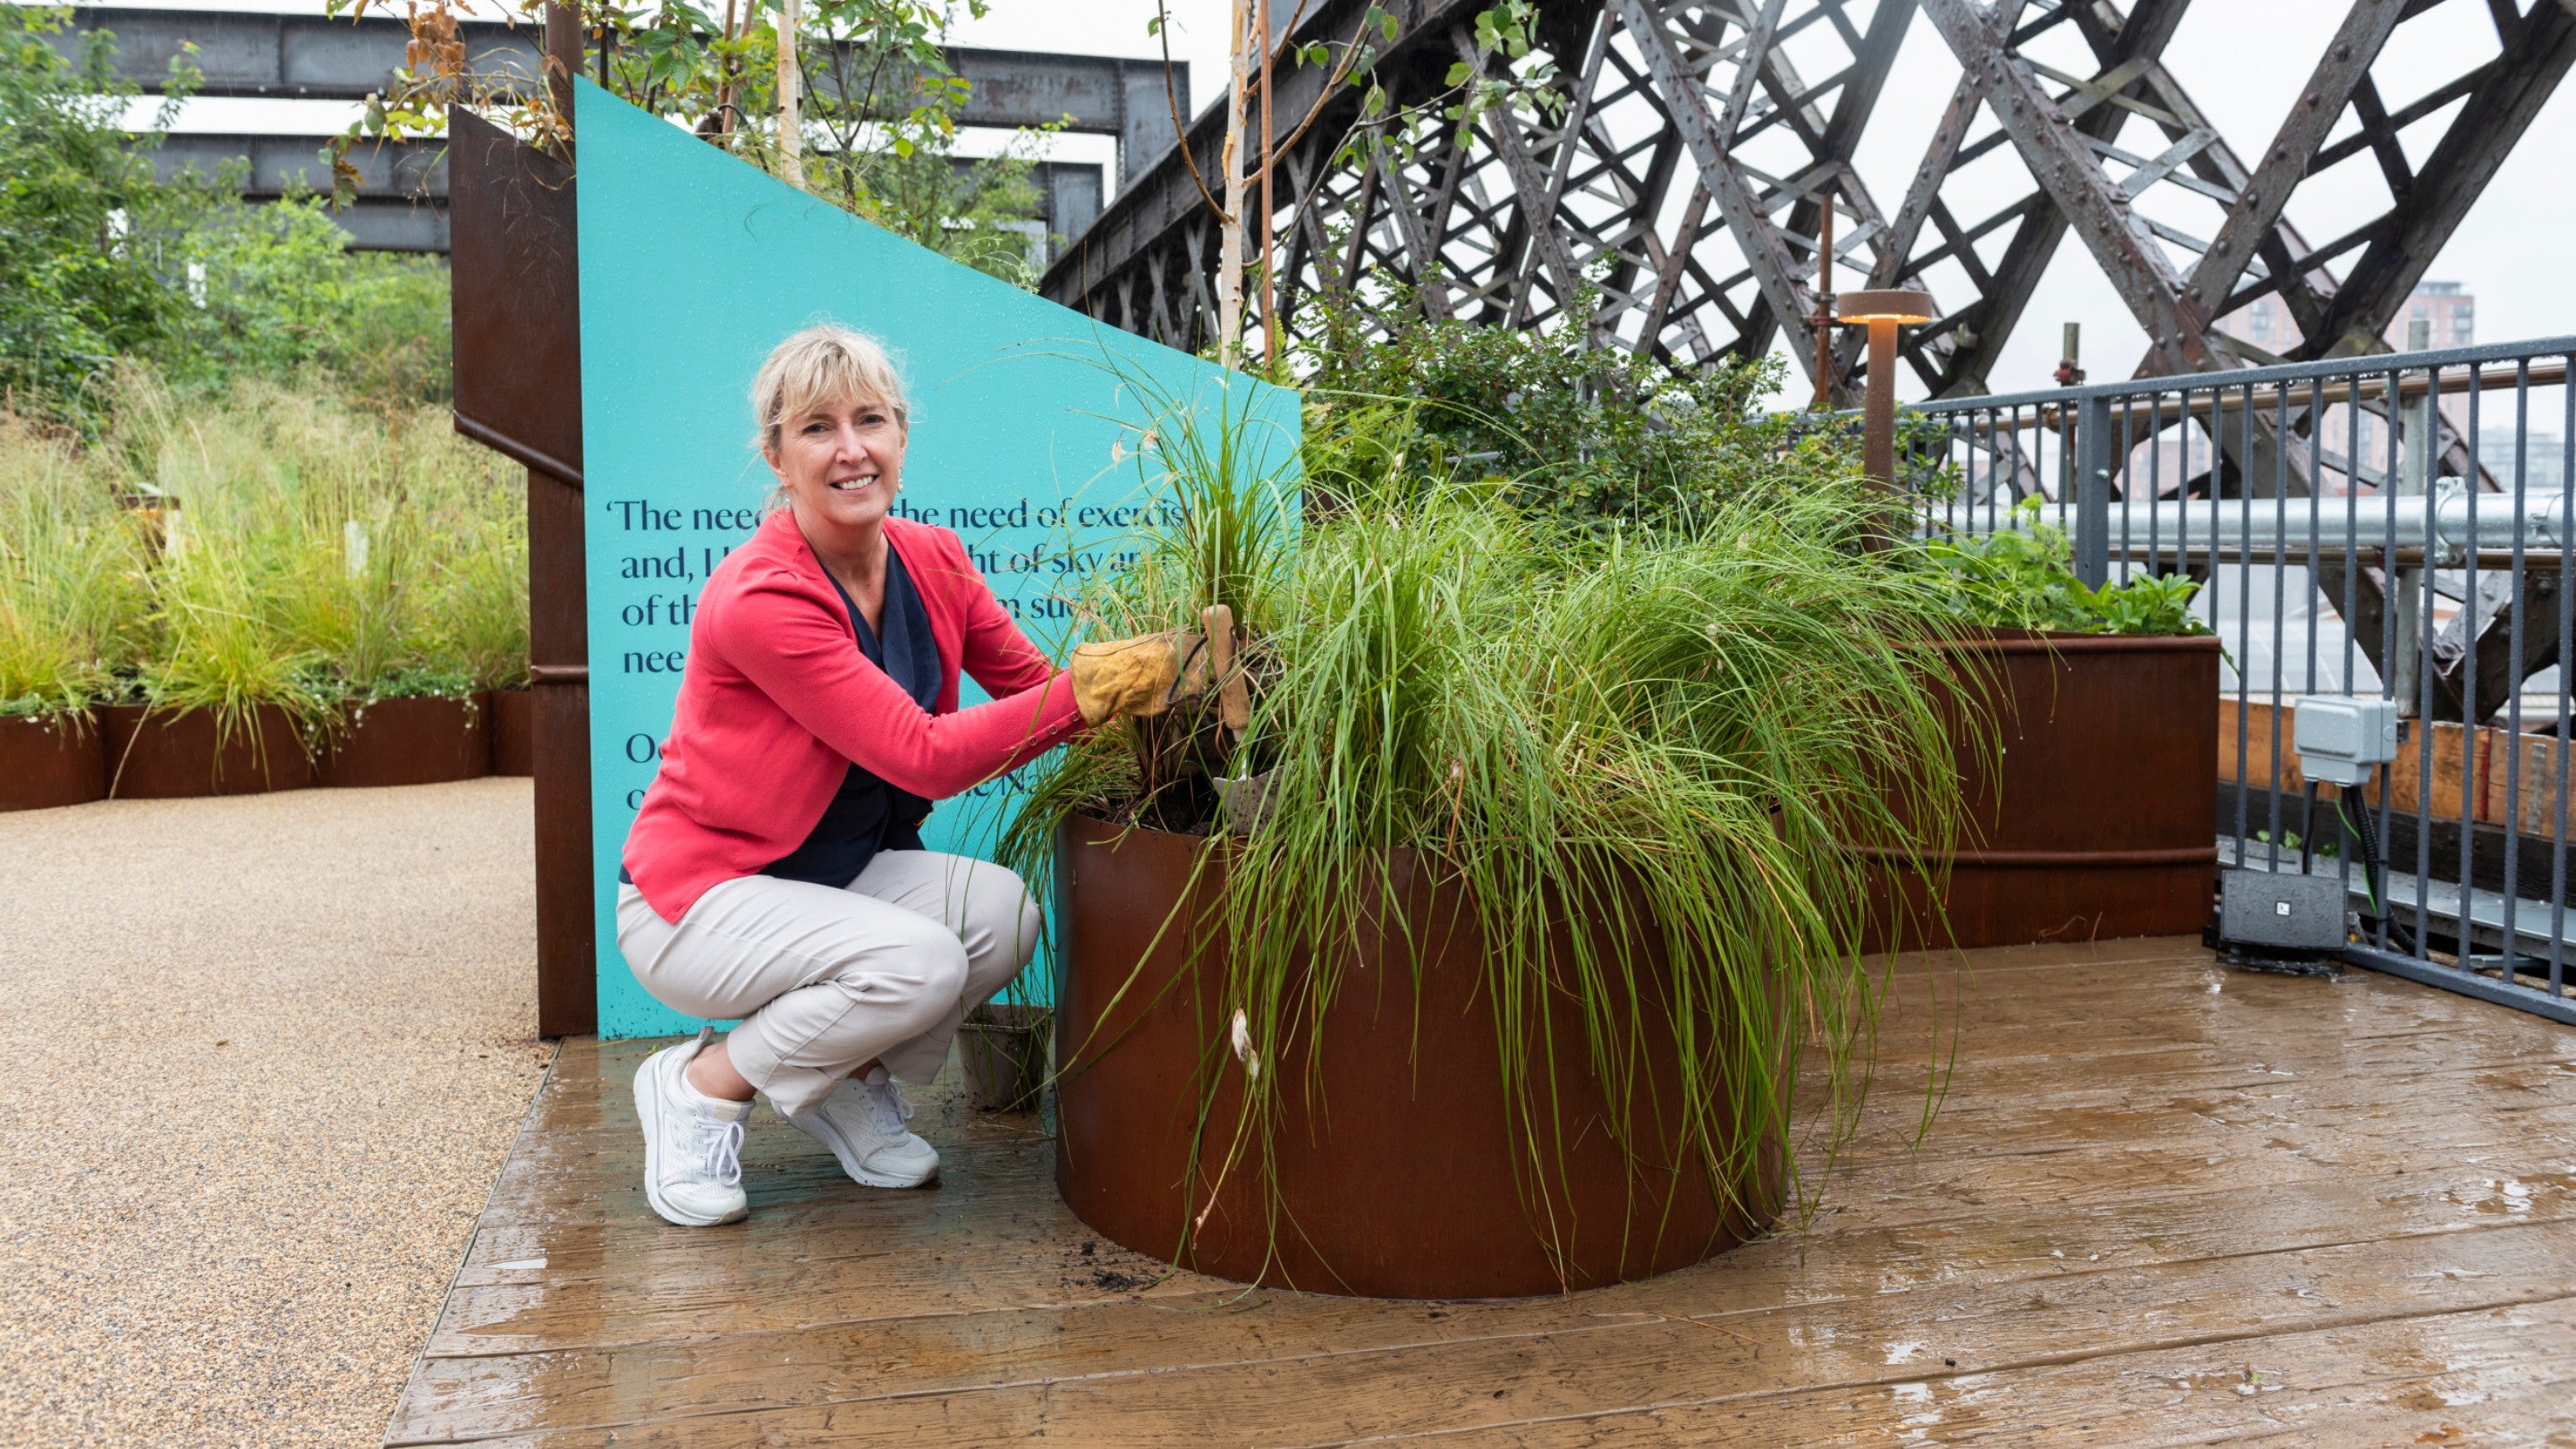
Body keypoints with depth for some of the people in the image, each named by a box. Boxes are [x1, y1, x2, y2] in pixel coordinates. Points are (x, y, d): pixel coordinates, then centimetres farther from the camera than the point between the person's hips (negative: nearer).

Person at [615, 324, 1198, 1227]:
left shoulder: (933, 560, -4)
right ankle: (700, 1086, -3)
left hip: (844, 874, 6)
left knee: (1003, 910, -20)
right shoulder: (756, 600, -26)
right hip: (699, 897, -6)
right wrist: (1096, 688, -36)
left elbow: (1036, 684, -4)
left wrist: (1156, 680, -23)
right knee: (918, 962, -30)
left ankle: (849, 1081, 7)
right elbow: (926, 755, -30)